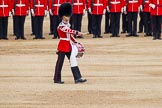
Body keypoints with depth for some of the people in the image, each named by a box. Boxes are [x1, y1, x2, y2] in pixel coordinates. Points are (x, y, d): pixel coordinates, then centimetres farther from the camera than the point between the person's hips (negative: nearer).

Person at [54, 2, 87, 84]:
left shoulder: (67, 24, 12)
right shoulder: (61, 26, -16)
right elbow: (69, 30, -33)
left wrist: (75, 42, 17)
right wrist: (77, 33, -45)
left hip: (69, 46, 8)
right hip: (63, 46, -8)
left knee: (73, 61, 3)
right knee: (60, 63, 1)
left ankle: (77, 78, 1)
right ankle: (57, 79, 10)